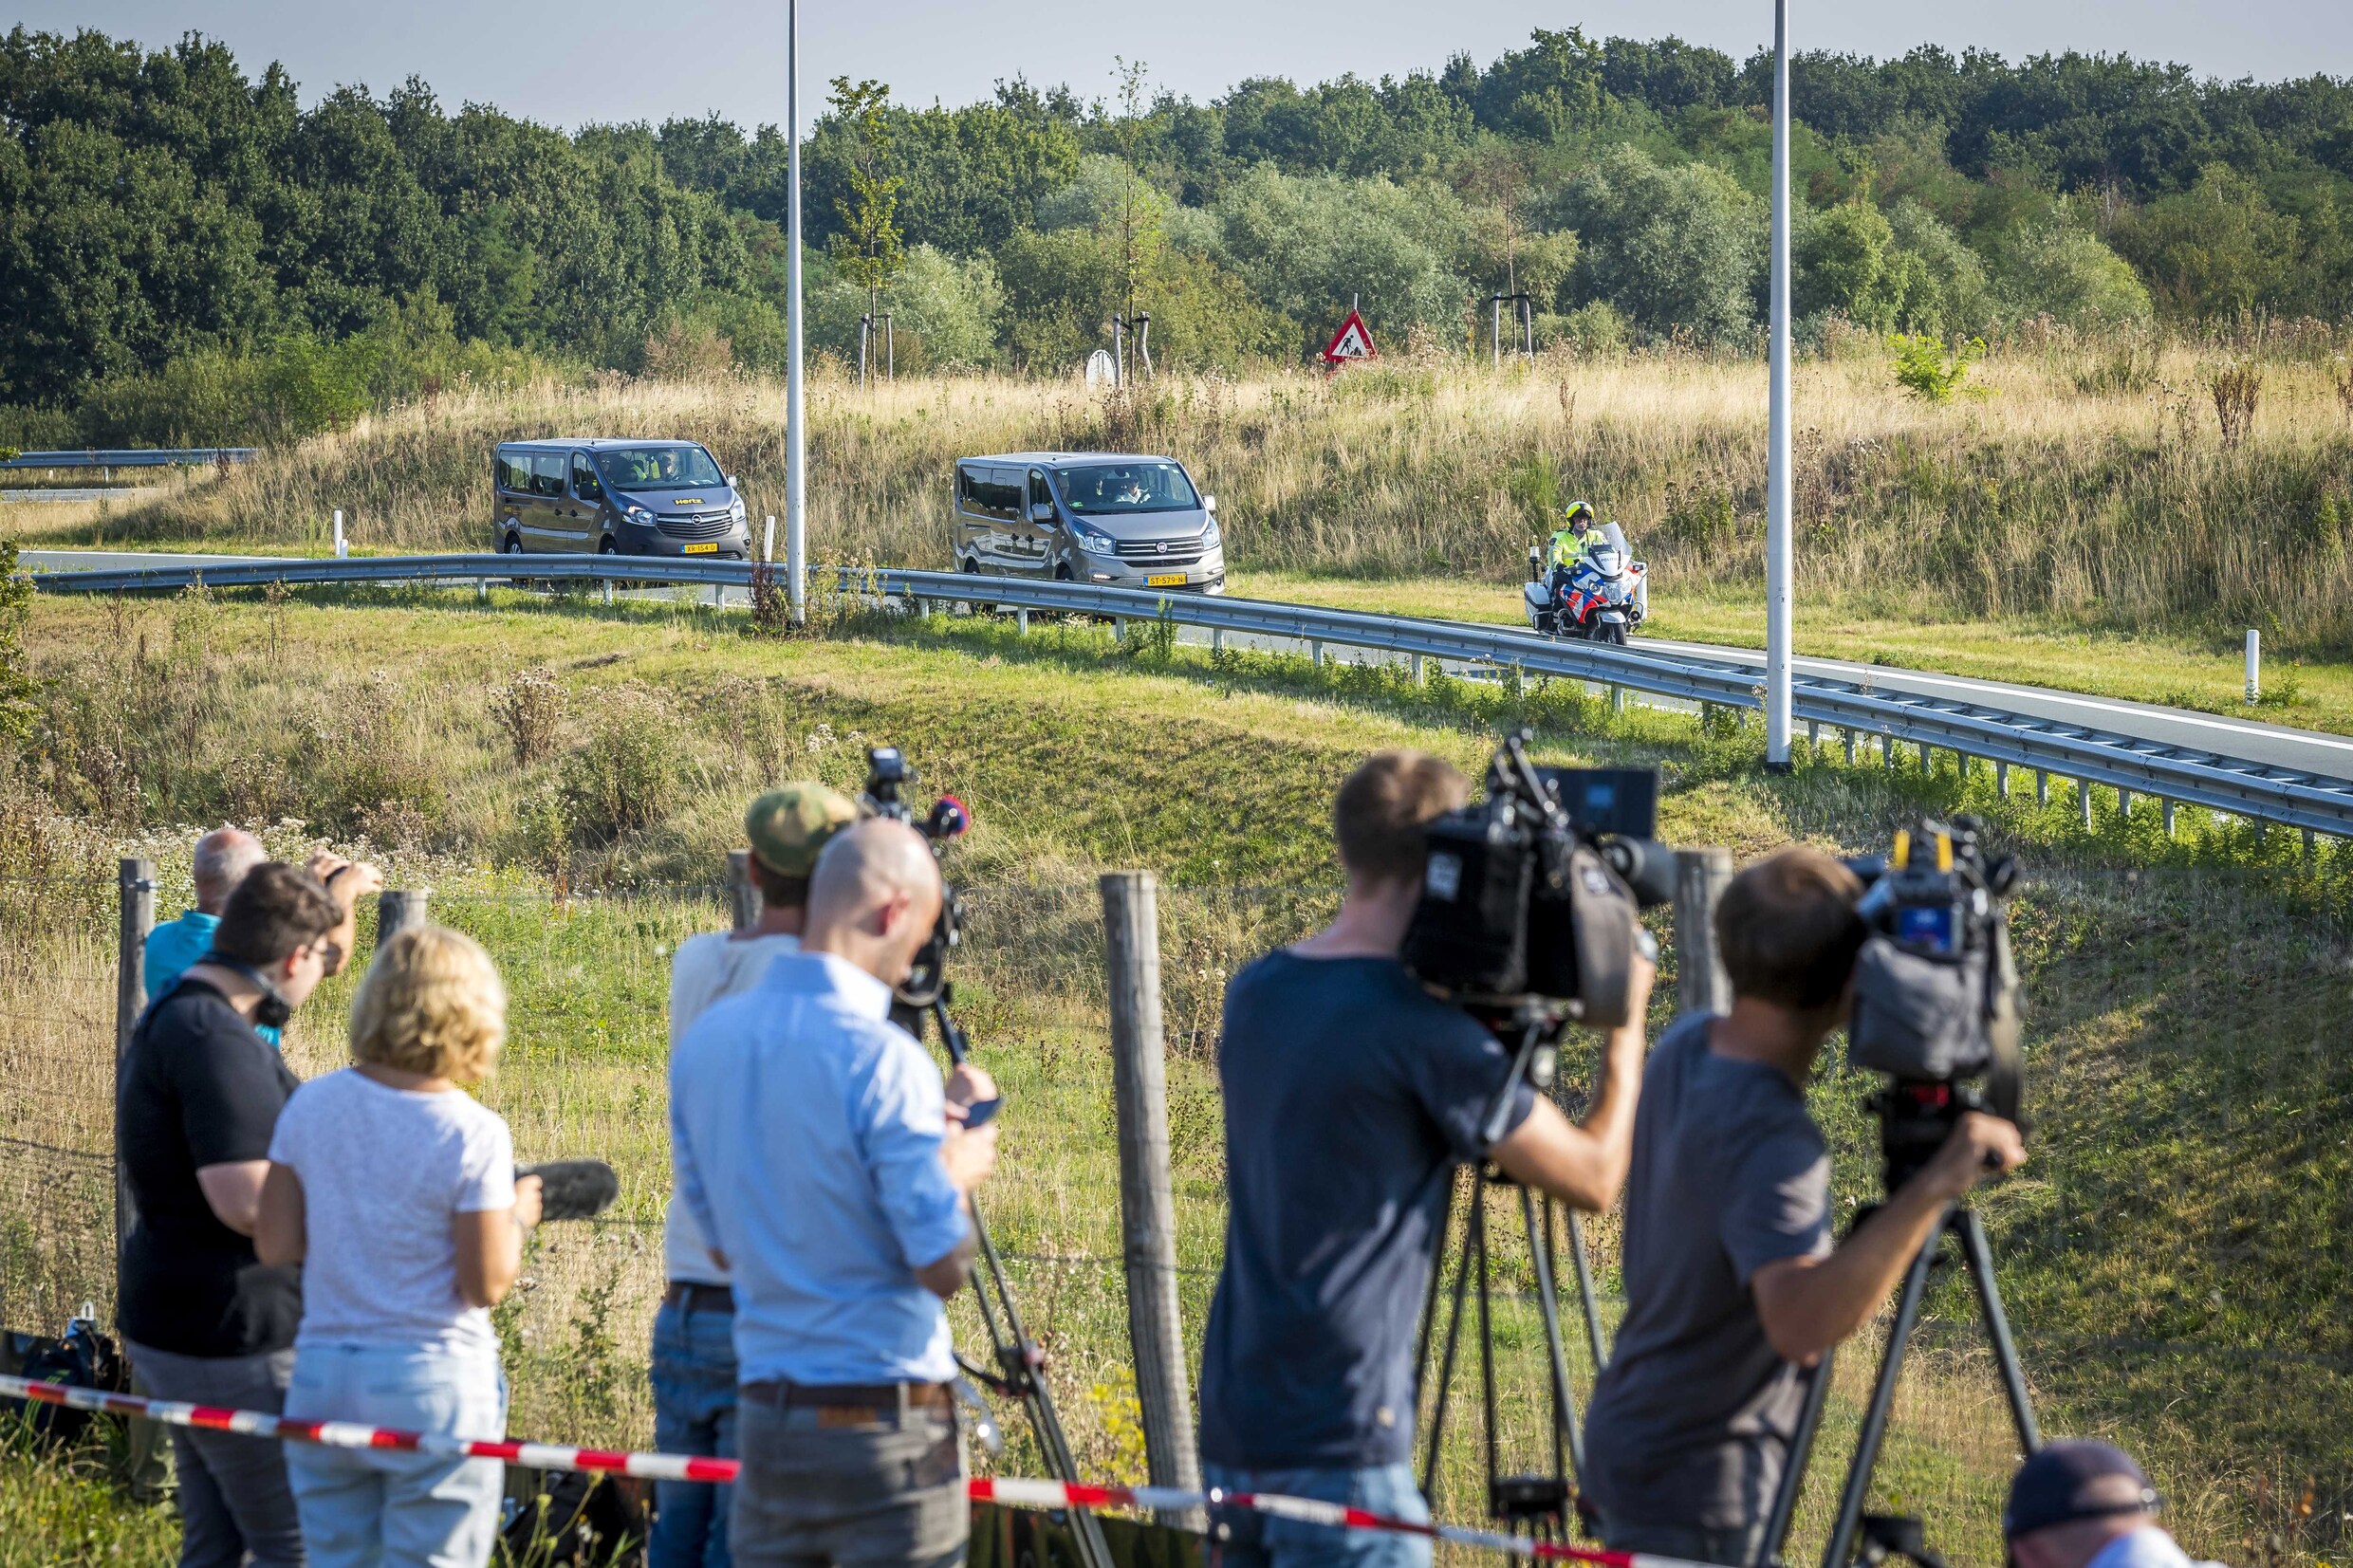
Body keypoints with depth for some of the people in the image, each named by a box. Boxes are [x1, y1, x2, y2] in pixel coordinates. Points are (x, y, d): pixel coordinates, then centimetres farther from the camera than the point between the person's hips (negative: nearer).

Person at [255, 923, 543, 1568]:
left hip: (323, 1379, 4)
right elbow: (486, 1284, -11)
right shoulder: (473, 1134, -13)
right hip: (436, 1384, -4)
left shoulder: (312, 1105, -1)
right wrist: (517, 1217, 7)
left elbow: (275, 1245, 2)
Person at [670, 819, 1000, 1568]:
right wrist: (958, 1170, 3)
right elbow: (942, 1264, -16)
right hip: (884, 1425, -6)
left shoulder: (706, 1042, 5)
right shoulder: (881, 1060, -17)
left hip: (763, 1421, 6)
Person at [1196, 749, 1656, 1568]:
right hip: (1340, 1440, -8)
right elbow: (1594, 1175, -5)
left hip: (1233, 1428, 8)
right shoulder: (1423, 1030, -13)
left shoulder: (1255, 993, 9)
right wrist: (1626, 1023, 9)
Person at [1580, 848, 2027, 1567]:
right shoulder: (1771, 1142, -30)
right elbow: (1801, 1323, -43)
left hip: (1637, 1444, 9)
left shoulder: (1686, 1045, -3)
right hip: (1695, 1481, -9)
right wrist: (1933, 1187, -44)